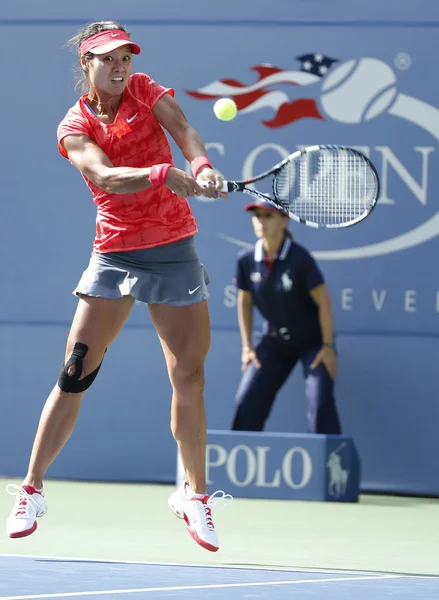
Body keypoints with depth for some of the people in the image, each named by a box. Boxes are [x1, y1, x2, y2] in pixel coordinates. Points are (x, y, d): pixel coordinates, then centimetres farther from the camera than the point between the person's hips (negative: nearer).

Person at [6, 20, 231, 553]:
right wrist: (162, 174, -39)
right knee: (75, 375, -6)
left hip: (175, 251, 2)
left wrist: (202, 165, -36)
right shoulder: (75, 128, -3)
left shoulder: (145, 91, 4)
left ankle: (195, 495, 14)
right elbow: (106, 176, -22)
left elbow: (182, 128, -14)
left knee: (189, 378, -1)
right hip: (115, 254, -1)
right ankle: (31, 490, 5)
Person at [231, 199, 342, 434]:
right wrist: (247, 347, 4)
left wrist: (328, 346, -17)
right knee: (247, 402, -1)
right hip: (275, 342, 4)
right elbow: (245, 302, 5)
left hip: (312, 341, -4)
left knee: (320, 402, -17)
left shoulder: (300, 259, -24)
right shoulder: (246, 260, -10)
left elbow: (323, 301, -18)